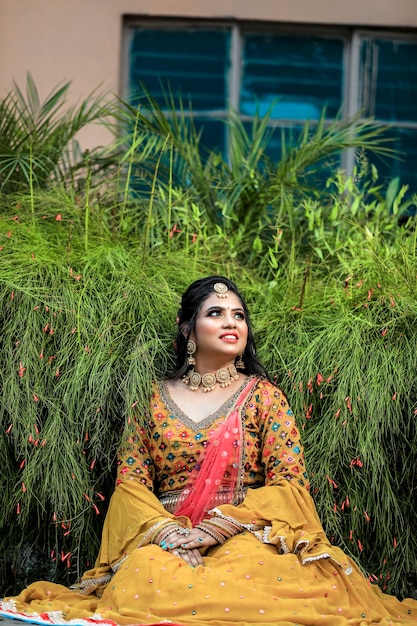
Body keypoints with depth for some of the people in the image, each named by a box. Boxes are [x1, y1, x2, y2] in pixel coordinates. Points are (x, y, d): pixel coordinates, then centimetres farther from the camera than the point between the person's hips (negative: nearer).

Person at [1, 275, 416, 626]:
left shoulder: (263, 396, 8)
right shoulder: (156, 397, 13)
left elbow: (289, 485, -2)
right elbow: (131, 480, 6)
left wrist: (215, 529, -14)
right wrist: (167, 531, -15)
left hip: (246, 536, 0)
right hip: (162, 538, 0)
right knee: (146, 576, -35)